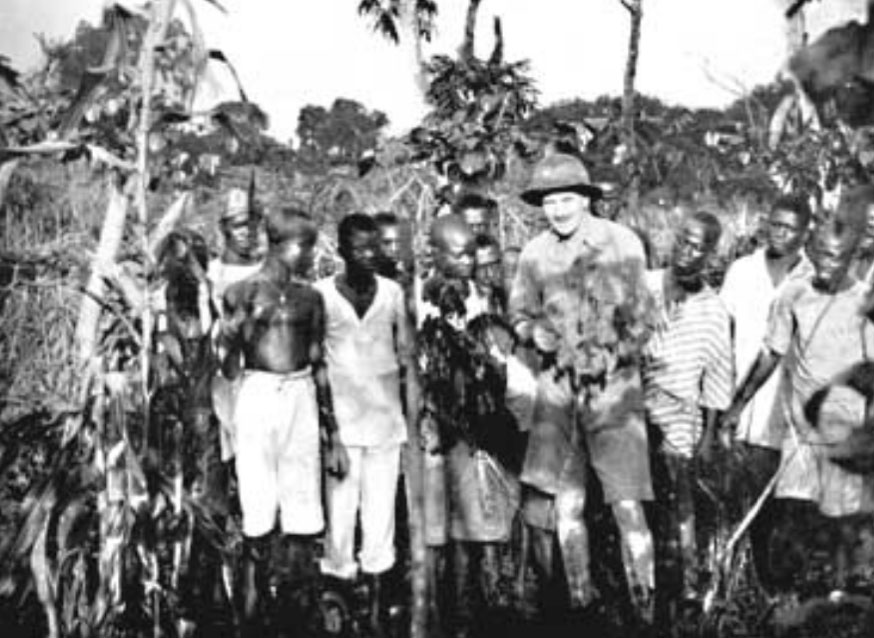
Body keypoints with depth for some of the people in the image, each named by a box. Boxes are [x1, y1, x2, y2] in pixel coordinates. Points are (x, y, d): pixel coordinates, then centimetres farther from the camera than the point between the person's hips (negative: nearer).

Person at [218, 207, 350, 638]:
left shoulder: (310, 298, 9)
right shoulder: (242, 293, 1)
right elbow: (230, 371, 1)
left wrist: (332, 435, 13)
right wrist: (236, 329, -19)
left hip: (302, 400, 3)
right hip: (257, 398, -3)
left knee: (303, 516, 4)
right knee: (257, 513, 1)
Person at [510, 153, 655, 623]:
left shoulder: (622, 244, -2)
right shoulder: (535, 254, 4)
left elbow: (637, 319, 0)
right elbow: (519, 313, 14)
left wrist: (607, 361, -8)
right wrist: (534, 332, -4)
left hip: (615, 386, -3)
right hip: (558, 386, 3)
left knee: (627, 505, -5)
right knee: (563, 505, 4)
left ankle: (645, 608, 6)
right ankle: (578, 602, 19)